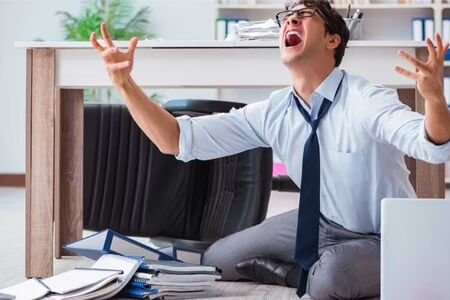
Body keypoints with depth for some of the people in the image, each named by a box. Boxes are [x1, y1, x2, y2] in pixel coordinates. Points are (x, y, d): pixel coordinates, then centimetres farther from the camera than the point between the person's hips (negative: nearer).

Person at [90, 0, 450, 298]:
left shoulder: (366, 102, -27)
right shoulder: (272, 113, -10)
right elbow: (177, 140, -10)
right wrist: (125, 83, -23)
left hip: (386, 238, -6)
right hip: (325, 223, 6)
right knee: (219, 260, 6)